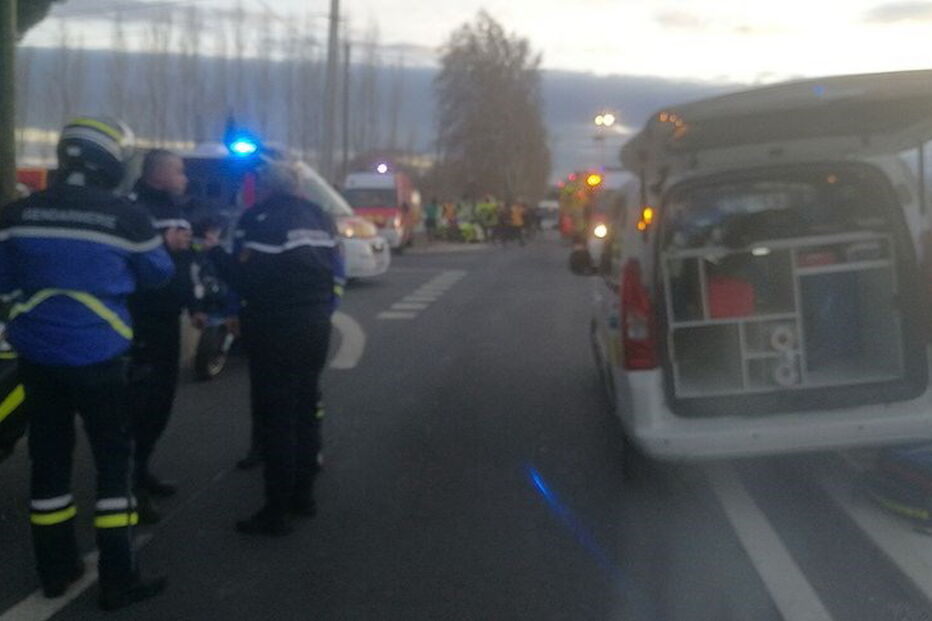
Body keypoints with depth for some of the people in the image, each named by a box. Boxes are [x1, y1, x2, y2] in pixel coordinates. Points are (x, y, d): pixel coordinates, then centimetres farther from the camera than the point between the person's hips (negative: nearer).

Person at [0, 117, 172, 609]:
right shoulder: (126, 217, -10)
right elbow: (158, 274, 5)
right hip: (97, 356, -4)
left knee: (48, 459, 14)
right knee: (113, 461, 5)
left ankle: (55, 569, 26)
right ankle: (118, 580, 8)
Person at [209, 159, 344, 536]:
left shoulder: (261, 219, -11)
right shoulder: (318, 218, 13)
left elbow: (245, 278, -16)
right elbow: (335, 272, 15)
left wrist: (215, 254, -2)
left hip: (276, 331, -8)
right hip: (314, 327, 8)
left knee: (276, 418, -3)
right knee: (305, 411, 16)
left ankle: (278, 512, 1)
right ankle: (303, 496, 25)